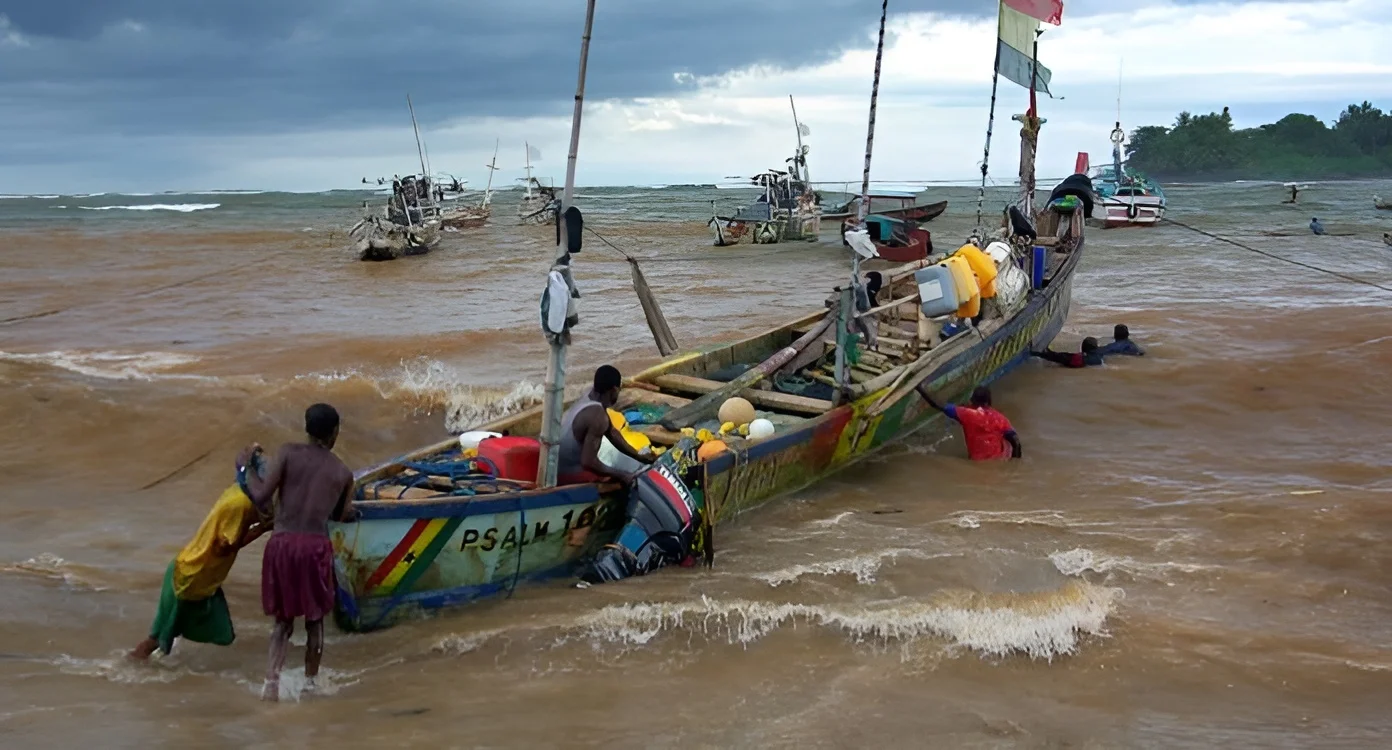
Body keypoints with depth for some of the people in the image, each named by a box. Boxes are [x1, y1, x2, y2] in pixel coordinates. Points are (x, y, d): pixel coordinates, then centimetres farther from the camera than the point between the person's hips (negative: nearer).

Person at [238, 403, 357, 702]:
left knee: (283, 618, 14)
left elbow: (261, 497, -4)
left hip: (281, 542, 1)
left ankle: (272, 682, 1)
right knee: (314, 619, 17)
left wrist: (246, 466, 12)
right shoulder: (344, 473, 9)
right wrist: (353, 511, 42)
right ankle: (309, 682, 22)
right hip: (315, 545, -1)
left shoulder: (288, 452, 3)